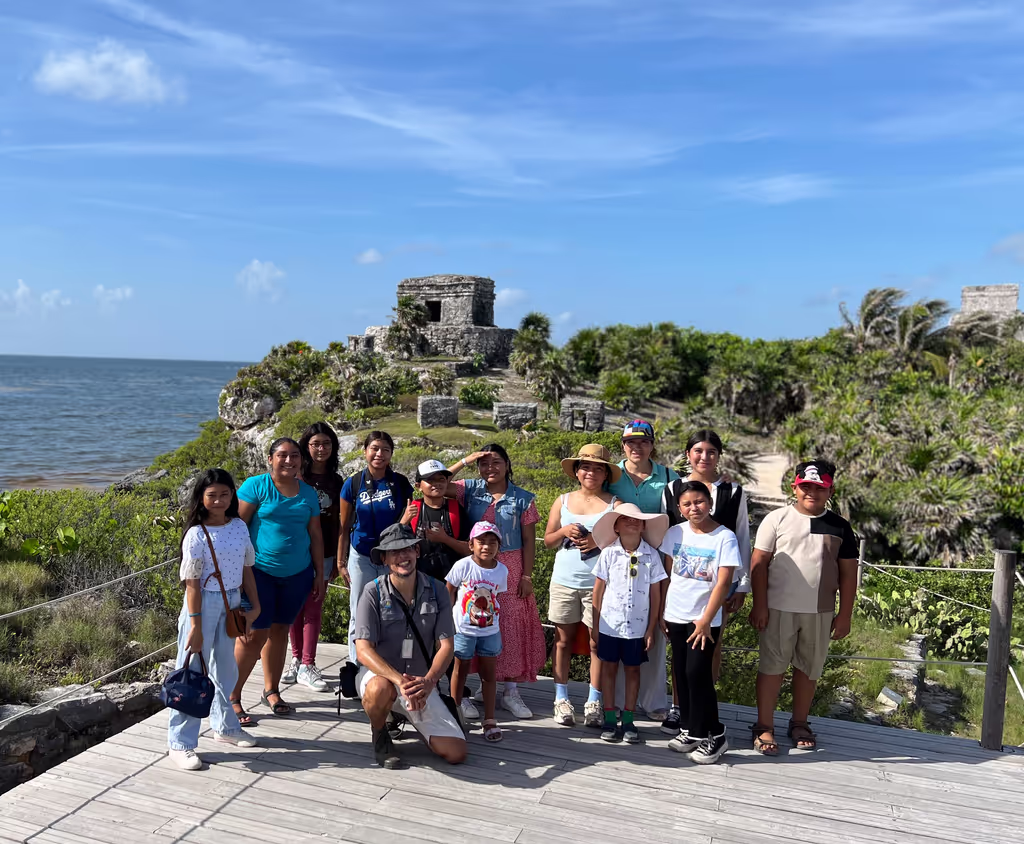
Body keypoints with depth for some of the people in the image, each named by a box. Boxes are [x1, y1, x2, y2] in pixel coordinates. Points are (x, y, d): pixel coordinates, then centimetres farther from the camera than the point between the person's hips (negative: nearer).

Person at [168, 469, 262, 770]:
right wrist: (195, 626, -16)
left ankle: (225, 727, 37)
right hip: (204, 603, -6)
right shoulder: (196, 535, -14)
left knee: (226, 670, 19)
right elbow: (192, 584, -14)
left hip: (231, 603, 6)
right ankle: (180, 744, 10)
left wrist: (255, 605, 7)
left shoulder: (239, 527, 2)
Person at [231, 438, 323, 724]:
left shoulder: (308, 493, 9)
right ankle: (232, 697, 8)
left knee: (279, 630, 14)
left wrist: (319, 574, 13)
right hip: (260, 571, -4)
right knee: (255, 634, -6)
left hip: (297, 574, 5)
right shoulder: (255, 485, -5)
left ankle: (271, 690, 29)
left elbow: (315, 535, 13)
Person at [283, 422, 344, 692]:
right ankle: (297, 660, 20)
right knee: (296, 608, 7)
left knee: (314, 608, 2)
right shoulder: (297, 477, -2)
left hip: (323, 553, 2)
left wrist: (338, 558, 9)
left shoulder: (335, 481, 7)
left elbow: (337, 521, 10)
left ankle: (307, 666, 7)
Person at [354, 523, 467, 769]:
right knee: (381, 689, -41)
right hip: (379, 674, -3)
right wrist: (400, 680, -35)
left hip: (420, 682, 3)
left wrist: (429, 681, -27)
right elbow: (363, 650, -19)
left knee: (456, 753, -9)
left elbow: (447, 645, -7)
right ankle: (380, 736, -5)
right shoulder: (373, 593, -12)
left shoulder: (436, 591, -3)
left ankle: (408, 716, 21)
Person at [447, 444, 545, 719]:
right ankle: (484, 683, 19)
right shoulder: (471, 490, 2)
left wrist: (527, 575, -5)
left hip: (510, 570, -1)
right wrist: (464, 461, -12)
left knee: (512, 627, 2)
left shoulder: (522, 499, -1)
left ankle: (511, 691, 13)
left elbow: (529, 541, 0)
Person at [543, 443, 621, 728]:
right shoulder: (563, 501, 7)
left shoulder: (614, 504, 0)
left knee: (597, 642, 3)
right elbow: (548, 540, 11)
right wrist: (564, 531, -9)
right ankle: (561, 699, 18)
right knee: (563, 641, 7)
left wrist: (599, 539, -16)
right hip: (564, 581, 2)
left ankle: (594, 702, 15)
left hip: (598, 583, -2)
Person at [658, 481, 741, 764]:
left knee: (697, 673, -7)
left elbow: (723, 583, -13)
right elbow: (667, 575, 8)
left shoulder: (725, 537, -11)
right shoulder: (675, 534, 1)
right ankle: (691, 730, 23)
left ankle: (713, 735, 8)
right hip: (676, 616, 4)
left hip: (705, 619, -4)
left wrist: (705, 620, -15)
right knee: (681, 673, 10)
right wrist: (662, 612, 7)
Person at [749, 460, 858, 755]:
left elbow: (848, 573, 7)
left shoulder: (839, 527, 5)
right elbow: (759, 563, -4)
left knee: (809, 668, 12)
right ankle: (764, 727, 12)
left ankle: (799, 723, 29)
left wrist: (845, 614, 2)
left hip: (820, 612, 3)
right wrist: (759, 606, -9)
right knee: (772, 666, 3)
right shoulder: (777, 519, -3)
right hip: (778, 608, -2)